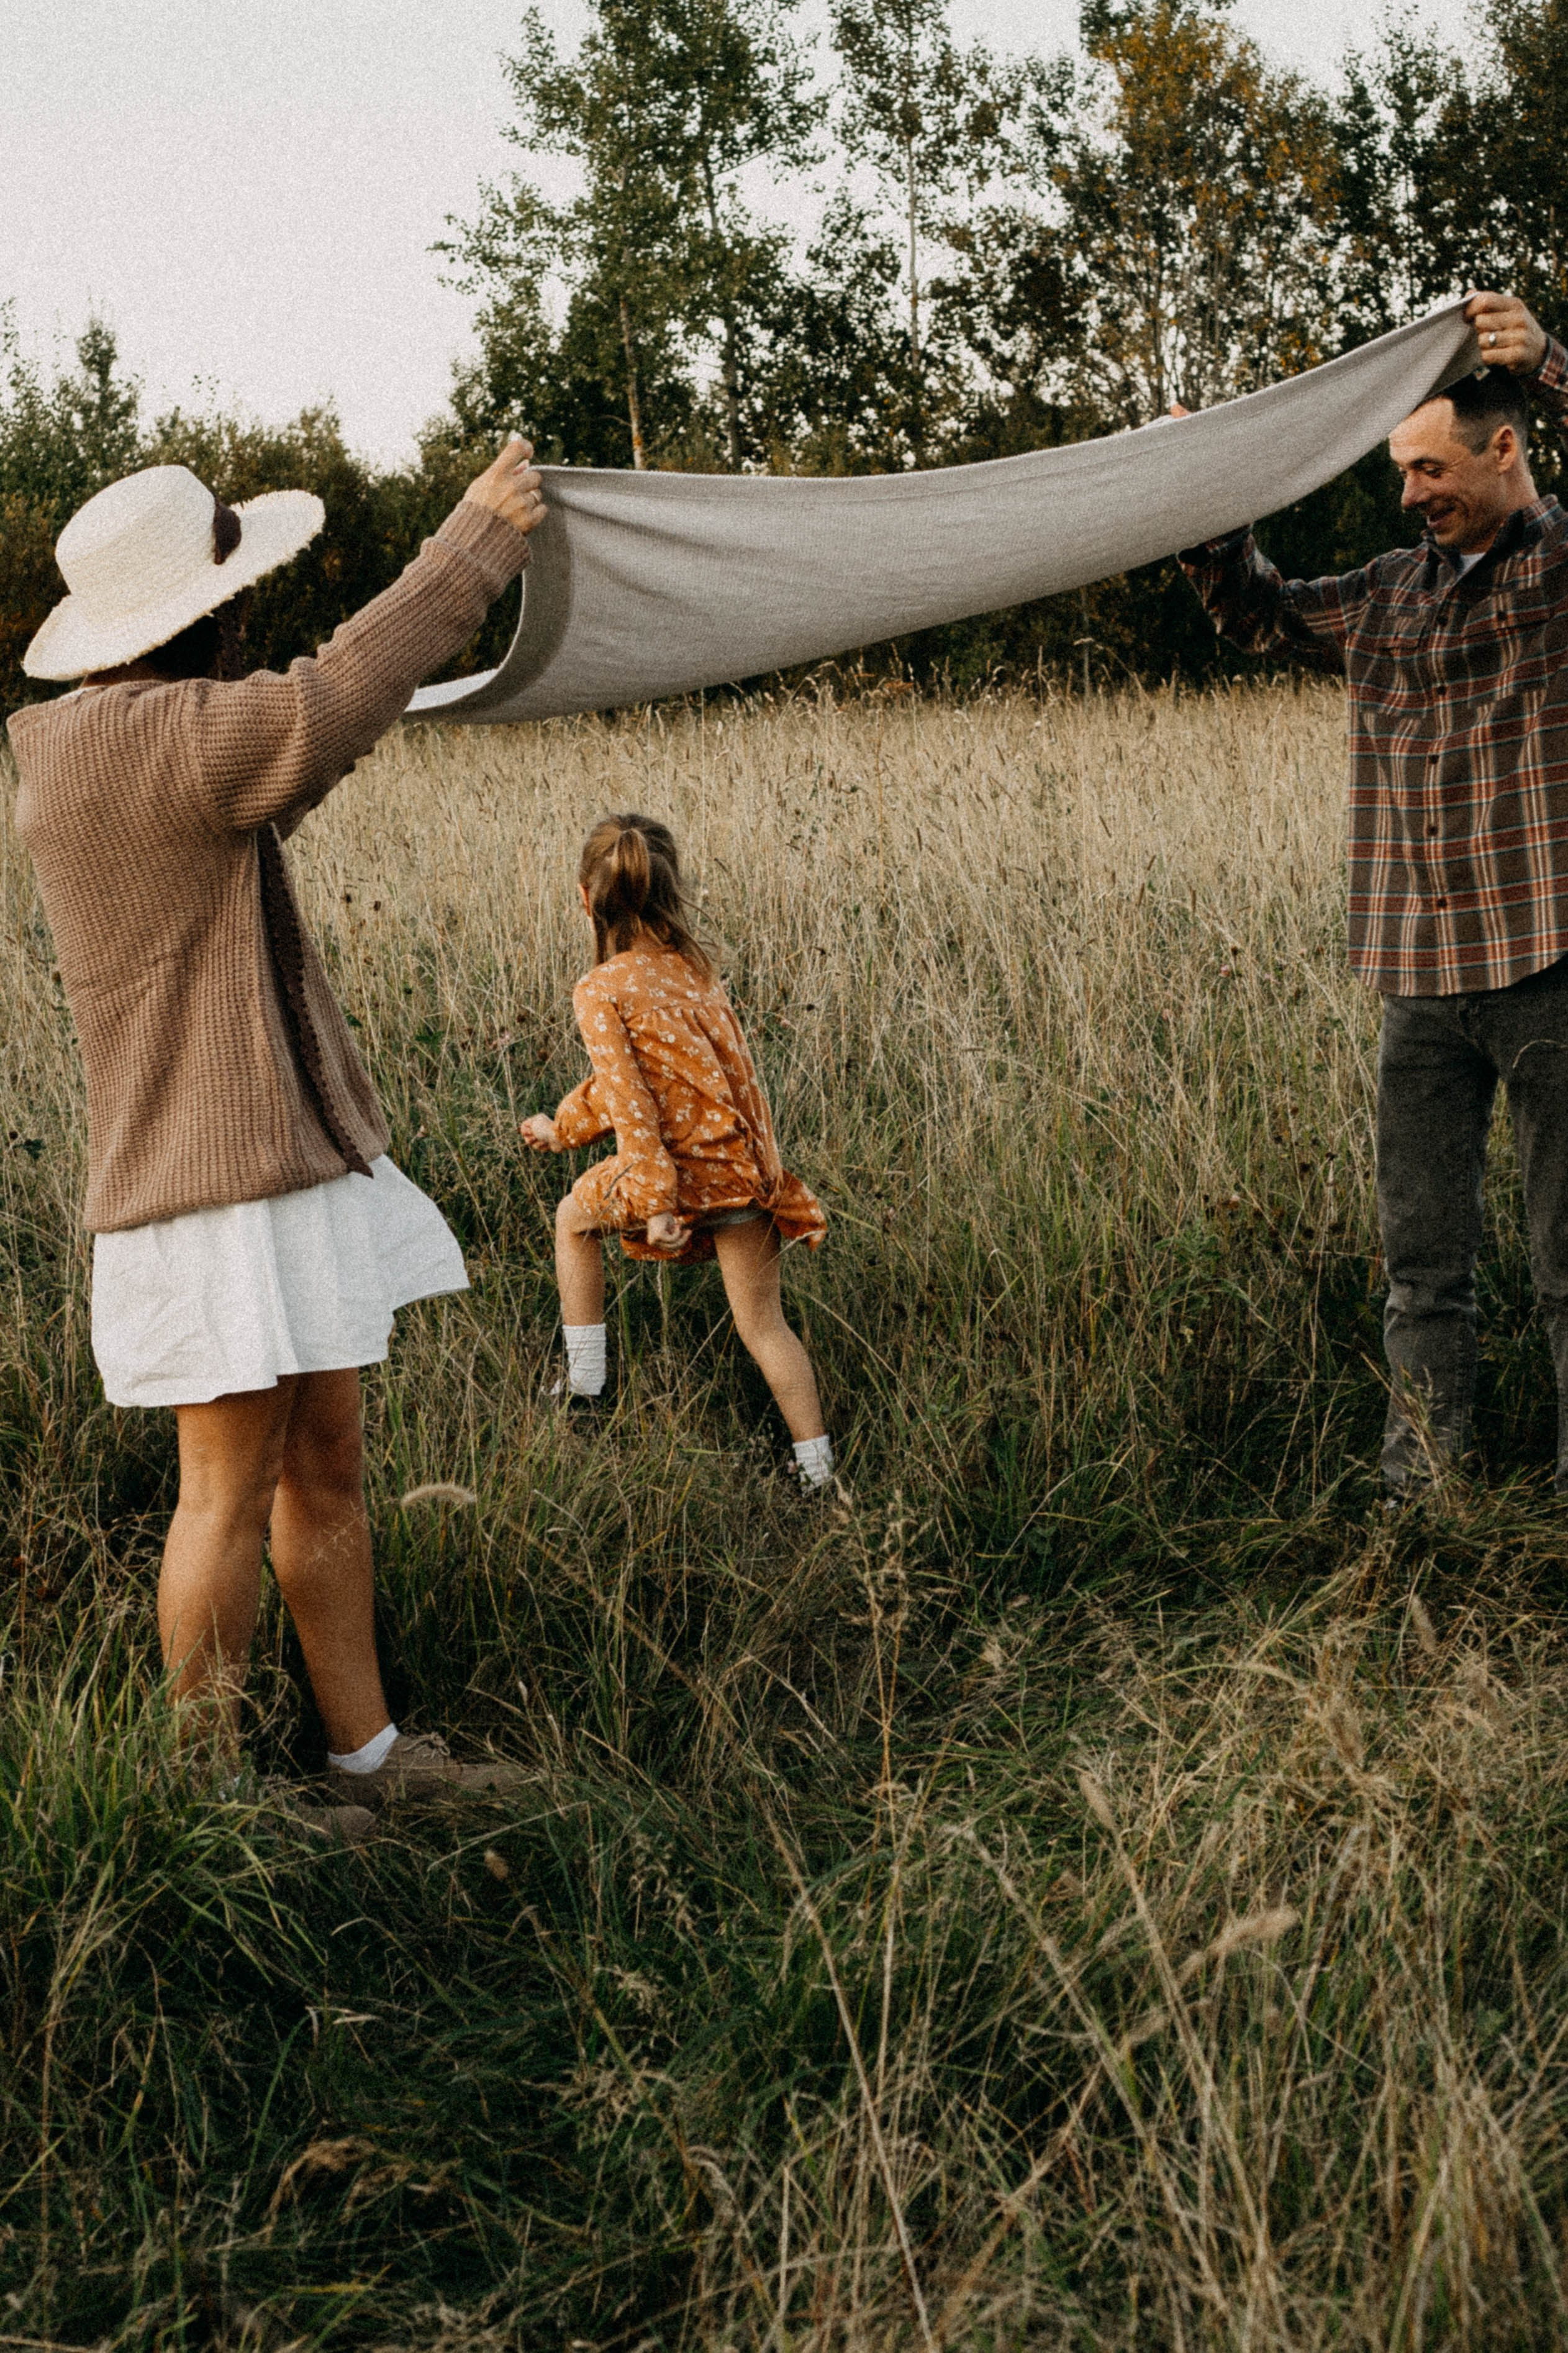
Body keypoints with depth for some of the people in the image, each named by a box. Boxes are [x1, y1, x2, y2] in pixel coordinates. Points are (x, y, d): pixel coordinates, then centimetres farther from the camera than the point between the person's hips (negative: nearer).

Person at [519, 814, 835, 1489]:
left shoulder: (600, 993, -8)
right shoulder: (692, 965, 11)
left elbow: (629, 1101, -17)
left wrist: (657, 1202, -19)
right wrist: (563, 1128, 31)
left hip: (679, 1164, -5)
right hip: (746, 1162, 5)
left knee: (575, 1217, 25)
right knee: (764, 1325, 11)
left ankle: (584, 1384, 28)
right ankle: (819, 1472, 11)